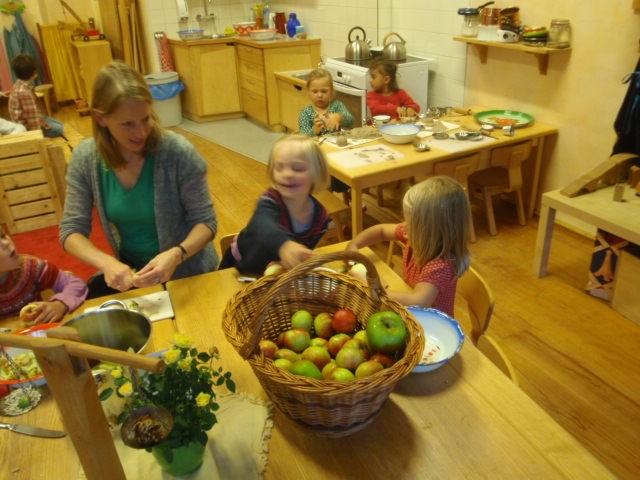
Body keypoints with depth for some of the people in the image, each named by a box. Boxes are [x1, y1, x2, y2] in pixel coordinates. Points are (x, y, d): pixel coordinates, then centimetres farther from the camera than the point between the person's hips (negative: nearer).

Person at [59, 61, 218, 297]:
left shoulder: (178, 152, -22)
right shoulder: (85, 159, -11)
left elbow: (205, 222, -16)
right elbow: (71, 230, -7)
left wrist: (176, 255, -37)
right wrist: (106, 262, -28)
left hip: (187, 274, -3)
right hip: (129, 271, 3)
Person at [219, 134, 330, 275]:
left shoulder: (320, 215, -17)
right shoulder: (270, 201, -30)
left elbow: (310, 248, -5)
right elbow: (264, 227, -53)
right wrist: (284, 244, -75)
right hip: (243, 265, -3)